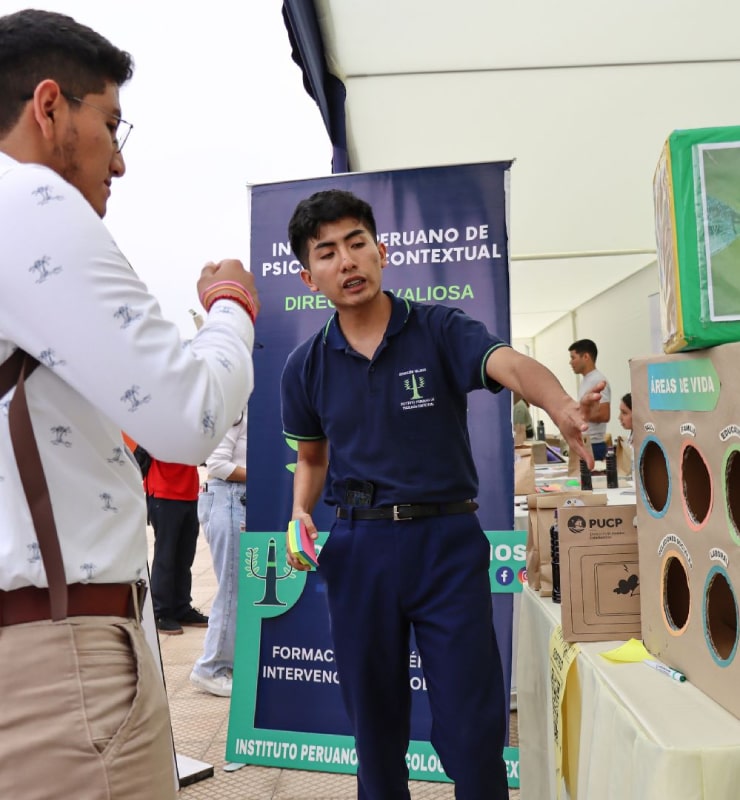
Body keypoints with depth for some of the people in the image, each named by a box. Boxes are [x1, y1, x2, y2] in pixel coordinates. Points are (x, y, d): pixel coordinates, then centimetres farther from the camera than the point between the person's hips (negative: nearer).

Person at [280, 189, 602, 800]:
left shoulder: (441, 330, -5)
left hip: (448, 541, -2)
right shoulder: (306, 367, 3)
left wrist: (560, 406, -47)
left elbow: (509, 364, -25)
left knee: (472, 724, 3)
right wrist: (301, 513, -2)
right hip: (357, 547, 3)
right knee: (374, 722, 17)